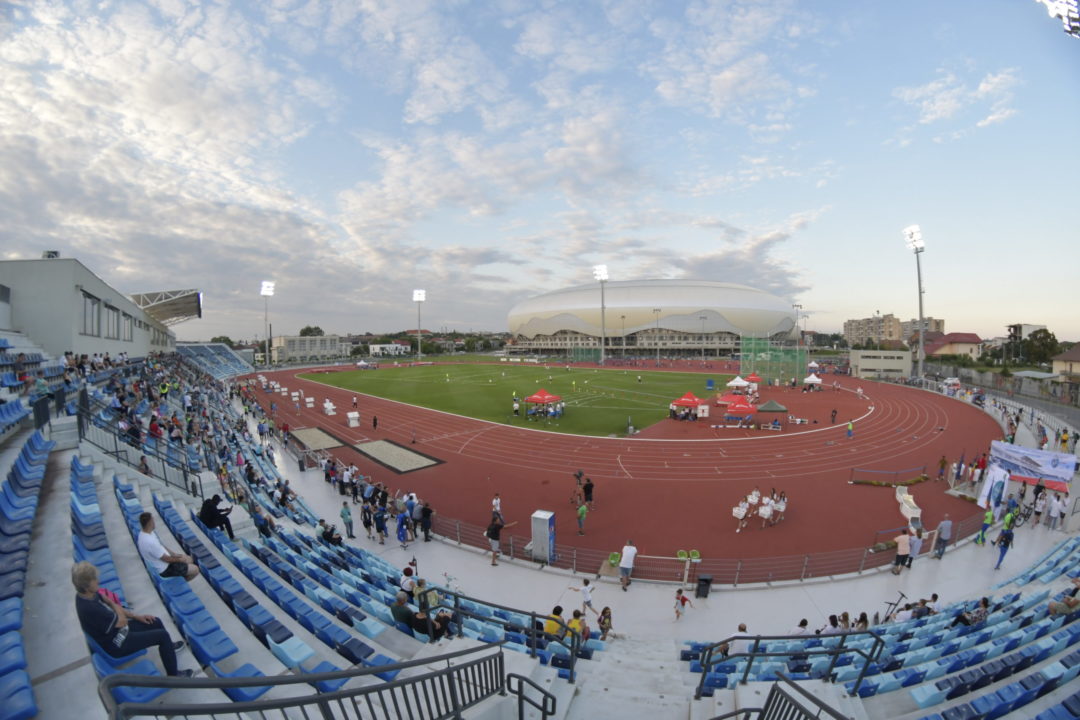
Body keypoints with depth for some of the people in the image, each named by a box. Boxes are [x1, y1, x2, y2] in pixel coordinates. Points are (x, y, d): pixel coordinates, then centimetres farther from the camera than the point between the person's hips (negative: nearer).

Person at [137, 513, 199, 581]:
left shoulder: (144, 533, -5)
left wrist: (174, 554, 5)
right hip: (164, 569, -9)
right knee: (195, 569, -6)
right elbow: (166, 559, -24)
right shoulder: (150, 542, -36)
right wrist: (179, 560, -8)